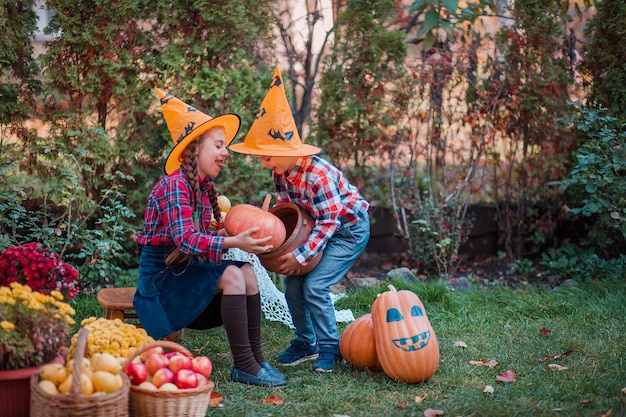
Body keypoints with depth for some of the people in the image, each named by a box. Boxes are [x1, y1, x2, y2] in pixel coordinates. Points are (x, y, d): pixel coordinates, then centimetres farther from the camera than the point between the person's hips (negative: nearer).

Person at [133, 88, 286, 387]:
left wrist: (238, 231, -10)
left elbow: (204, 234, 3)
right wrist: (233, 243, -38)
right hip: (162, 276, -8)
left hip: (183, 271, 8)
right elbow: (185, 239, -30)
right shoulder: (175, 185, -19)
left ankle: (255, 357, -11)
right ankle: (243, 365, -22)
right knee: (232, 275, -24)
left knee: (247, 271, -7)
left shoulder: (204, 187, 8)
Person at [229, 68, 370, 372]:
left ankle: (330, 347, -1)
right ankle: (306, 343, 16)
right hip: (320, 227, 8)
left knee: (315, 286, -17)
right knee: (293, 284, -1)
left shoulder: (318, 175, -33)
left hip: (349, 229, -8)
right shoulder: (280, 172, -9)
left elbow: (329, 222, -31)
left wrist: (301, 256, -32)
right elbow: (284, 207, 5)